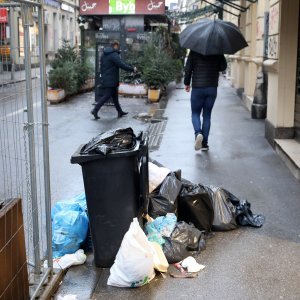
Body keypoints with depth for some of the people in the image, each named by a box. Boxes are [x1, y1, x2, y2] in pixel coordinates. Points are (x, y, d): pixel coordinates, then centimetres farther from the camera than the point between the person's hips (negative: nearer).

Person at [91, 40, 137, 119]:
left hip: (105, 79, 10)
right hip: (110, 80, -10)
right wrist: (132, 69, -10)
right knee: (107, 95, -6)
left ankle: (120, 112, 20)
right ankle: (95, 110, -7)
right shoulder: (114, 55, -16)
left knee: (115, 95, 14)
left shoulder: (104, 54, 13)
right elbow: (122, 65, -20)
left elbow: (102, 66, 18)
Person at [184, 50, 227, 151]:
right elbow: (223, 67, 4)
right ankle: (204, 143, 9)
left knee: (195, 113, 12)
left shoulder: (194, 52, -4)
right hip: (212, 88, 2)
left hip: (197, 88, -2)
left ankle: (198, 133, -17)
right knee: (207, 115, 10)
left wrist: (187, 83, 7)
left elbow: (188, 69, -5)